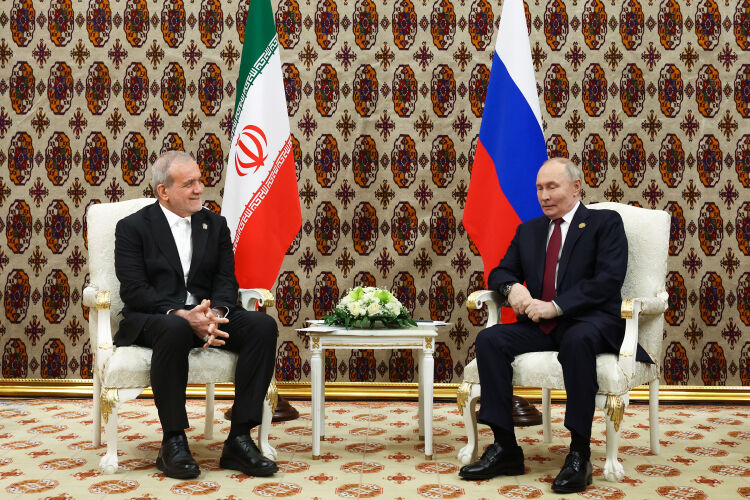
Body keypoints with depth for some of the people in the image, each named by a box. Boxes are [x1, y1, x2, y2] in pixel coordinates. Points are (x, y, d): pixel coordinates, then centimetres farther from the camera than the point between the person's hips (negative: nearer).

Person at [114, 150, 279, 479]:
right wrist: (182, 315, -24)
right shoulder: (133, 227, 4)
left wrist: (214, 313, -16)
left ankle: (239, 440, -24)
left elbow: (226, 280, 8)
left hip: (207, 314, 4)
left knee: (263, 325, -24)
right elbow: (134, 290, -8)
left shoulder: (215, 224, 17)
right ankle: (173, 444, -29)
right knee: (174, 329, -40)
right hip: (151, 318, -4)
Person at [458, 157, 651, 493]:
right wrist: (512, 288, -7)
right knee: (489, 339, -22)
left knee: (578, 340, -40)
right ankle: (505, 448, -20)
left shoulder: (605, 223, 4)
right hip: (540, 326, 5)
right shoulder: (528, 231, 22)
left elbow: (608, 280, -10)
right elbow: (500, 273, 20)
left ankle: (579, 453, -33)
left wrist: (555, 306, -19)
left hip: (588, 322, -5)